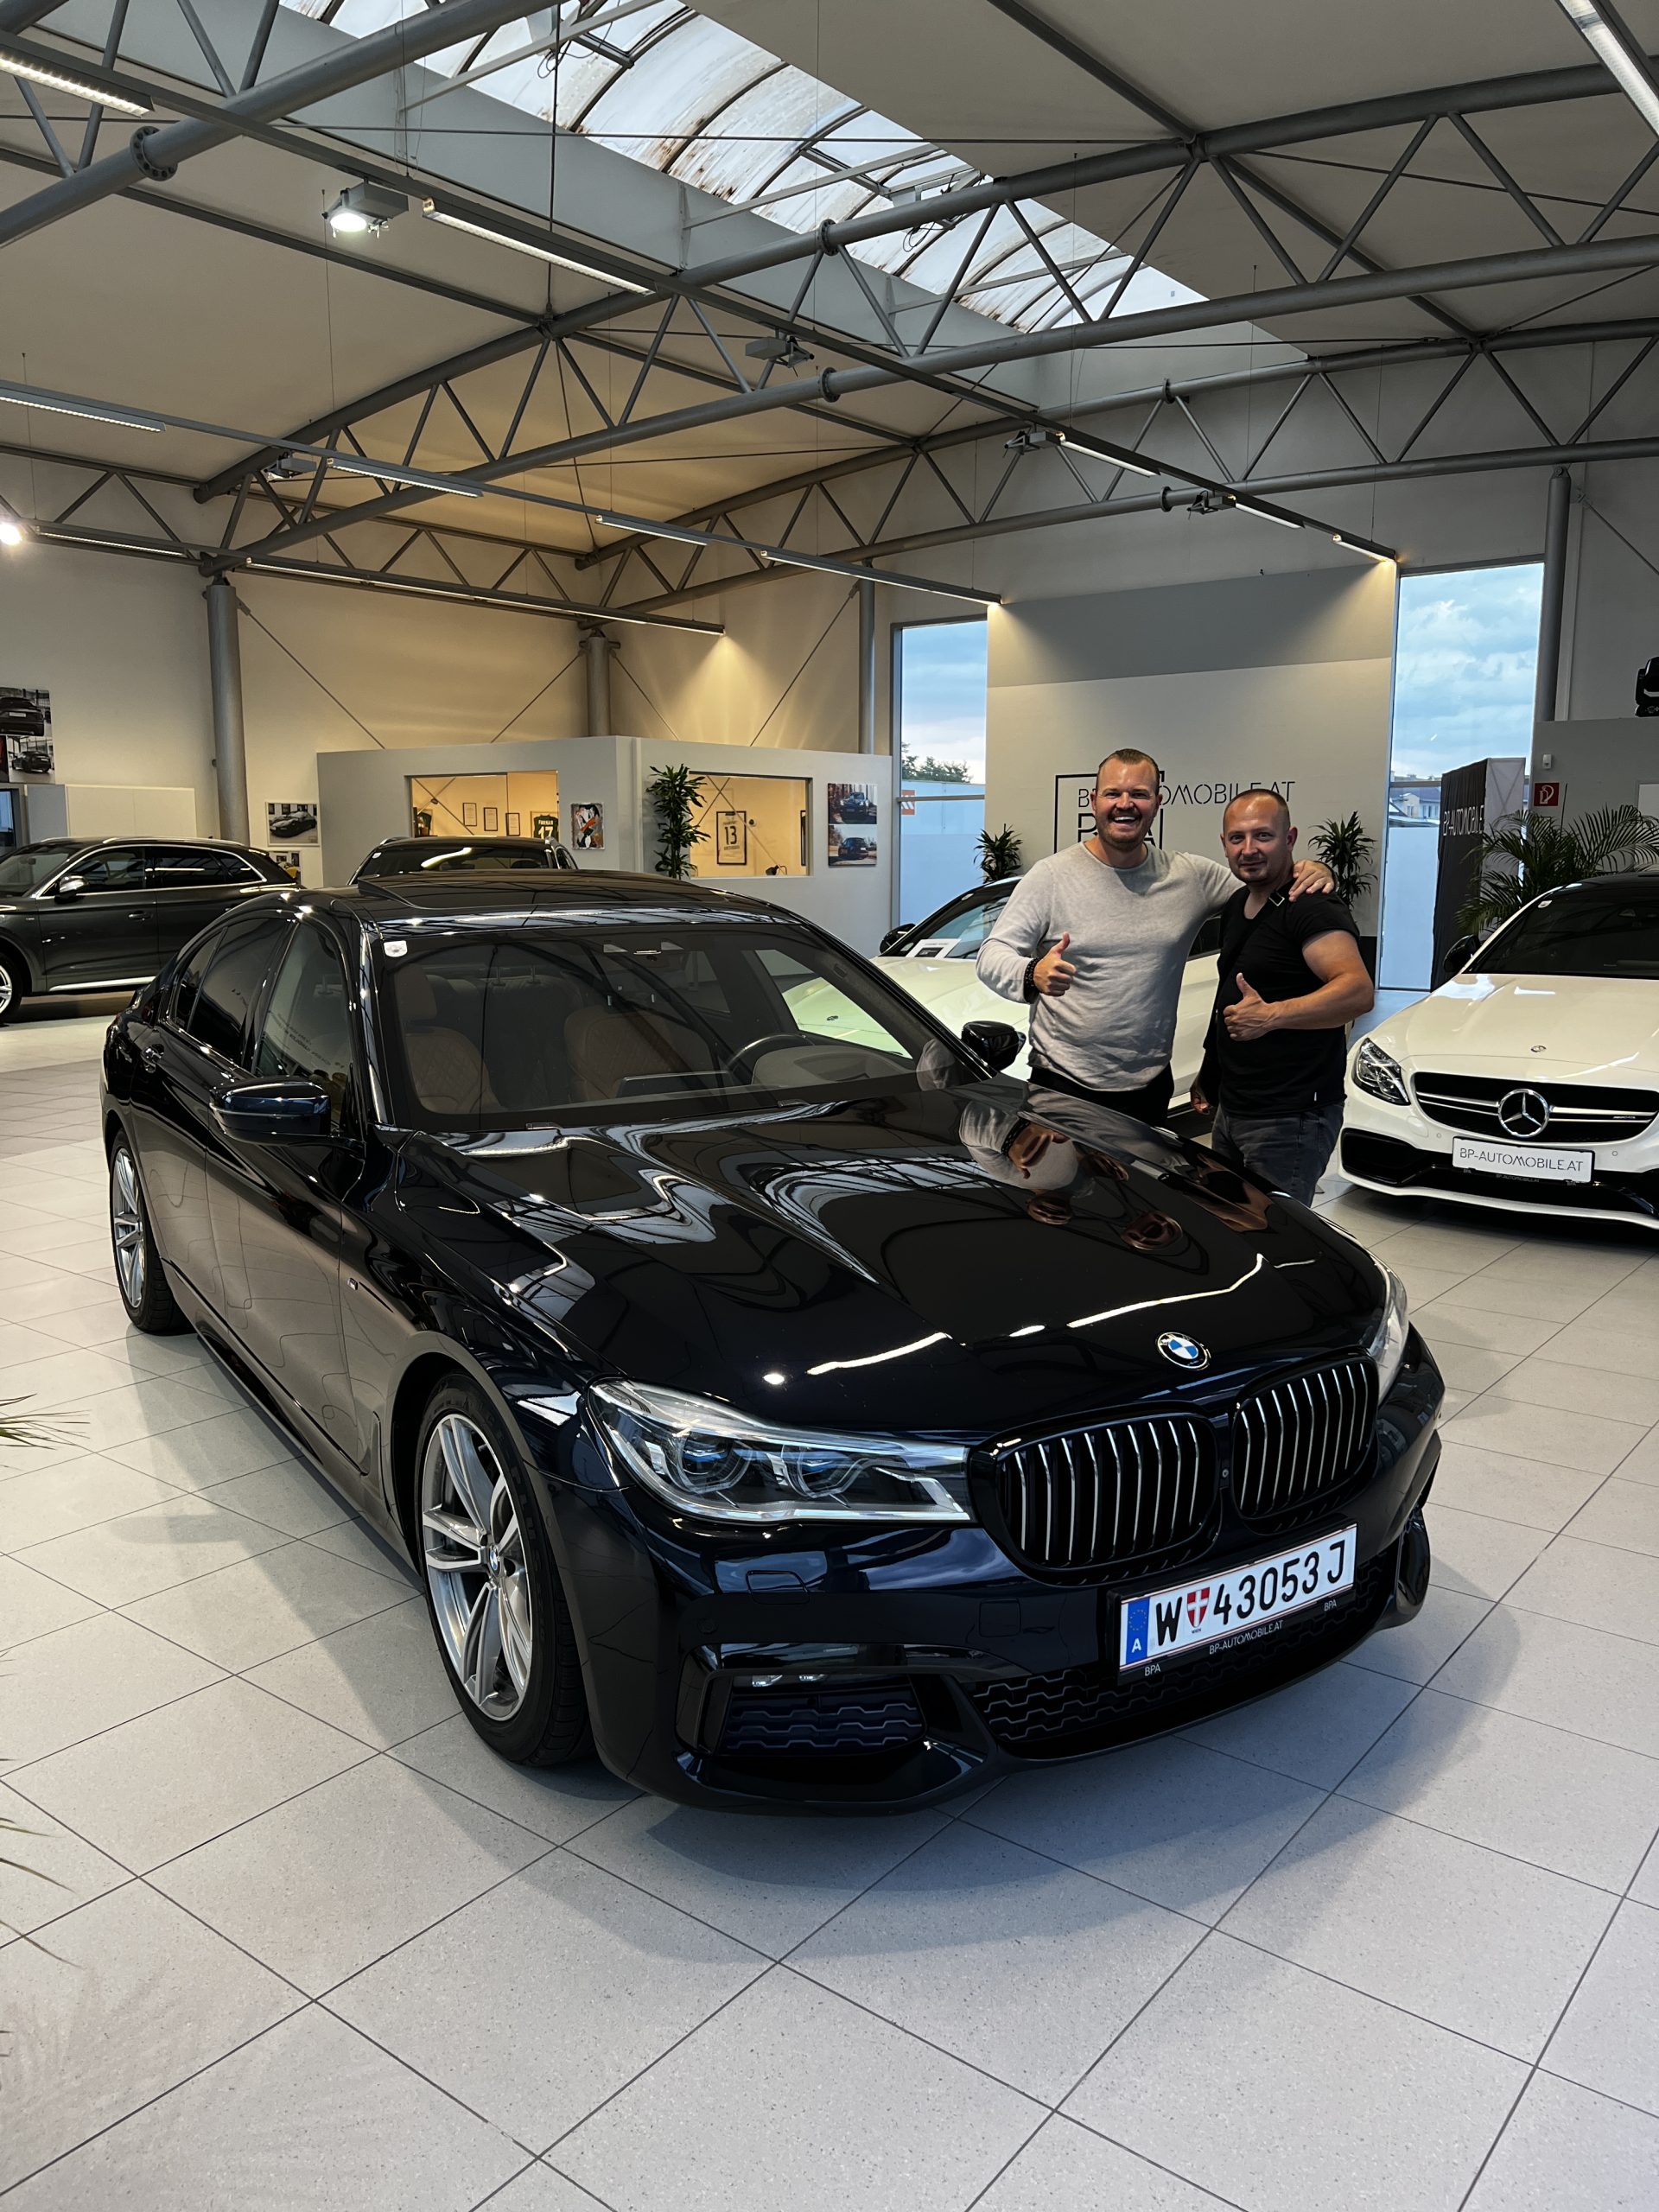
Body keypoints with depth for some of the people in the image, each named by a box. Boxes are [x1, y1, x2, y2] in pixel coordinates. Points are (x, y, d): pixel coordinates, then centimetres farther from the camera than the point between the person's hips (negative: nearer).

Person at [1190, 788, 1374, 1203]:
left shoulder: (1313, 910, -16)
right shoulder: (1238, 905, 14)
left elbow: (1358, 991, -31)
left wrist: (1271, 1016, -38)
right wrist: (1209, 1074, 27)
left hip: (1291, 1121, -10)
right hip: (1230, 1111, 10)